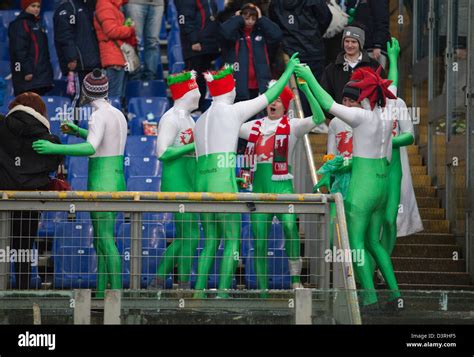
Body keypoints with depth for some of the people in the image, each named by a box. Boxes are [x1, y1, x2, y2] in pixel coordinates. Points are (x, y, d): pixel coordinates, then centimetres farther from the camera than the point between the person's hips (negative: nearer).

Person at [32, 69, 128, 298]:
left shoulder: (99, 116, -14)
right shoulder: (118, 114, 14)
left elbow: (91, 148, -30)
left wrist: (55, 148, -34)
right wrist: (77, 131, 31)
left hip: (100, 183, -9)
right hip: (117, 182, 9)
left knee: (106, 242, -12)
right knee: (100, 242, 11)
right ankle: (101, 294, 10)